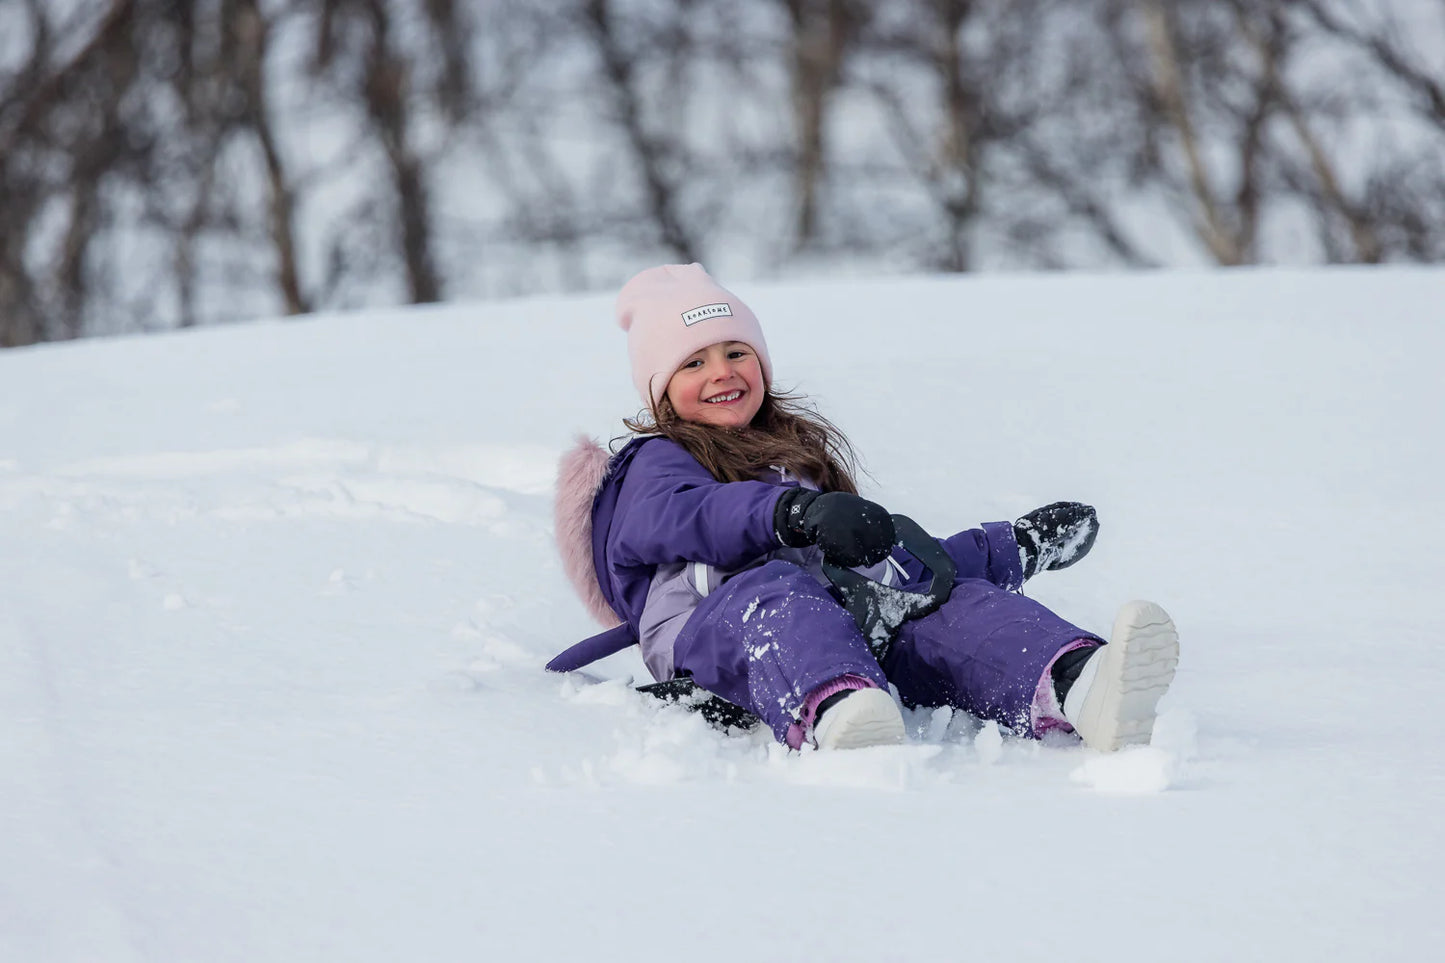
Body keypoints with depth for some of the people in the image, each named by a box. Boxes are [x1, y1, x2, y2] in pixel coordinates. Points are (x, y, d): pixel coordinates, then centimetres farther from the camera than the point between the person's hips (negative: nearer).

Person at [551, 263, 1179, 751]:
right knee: (775, 589, -40)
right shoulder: (659, 462, 19)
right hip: (713, 630, -6)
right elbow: (669, 516, -8)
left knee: (958, 604, -22)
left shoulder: (800, 458, 42)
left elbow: (891, 562, 46)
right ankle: (833, 714, -78)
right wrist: (798, 514, -24)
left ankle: (1078, 686, -59)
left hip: (846, 623, 6)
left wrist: (1016, 549, 44)